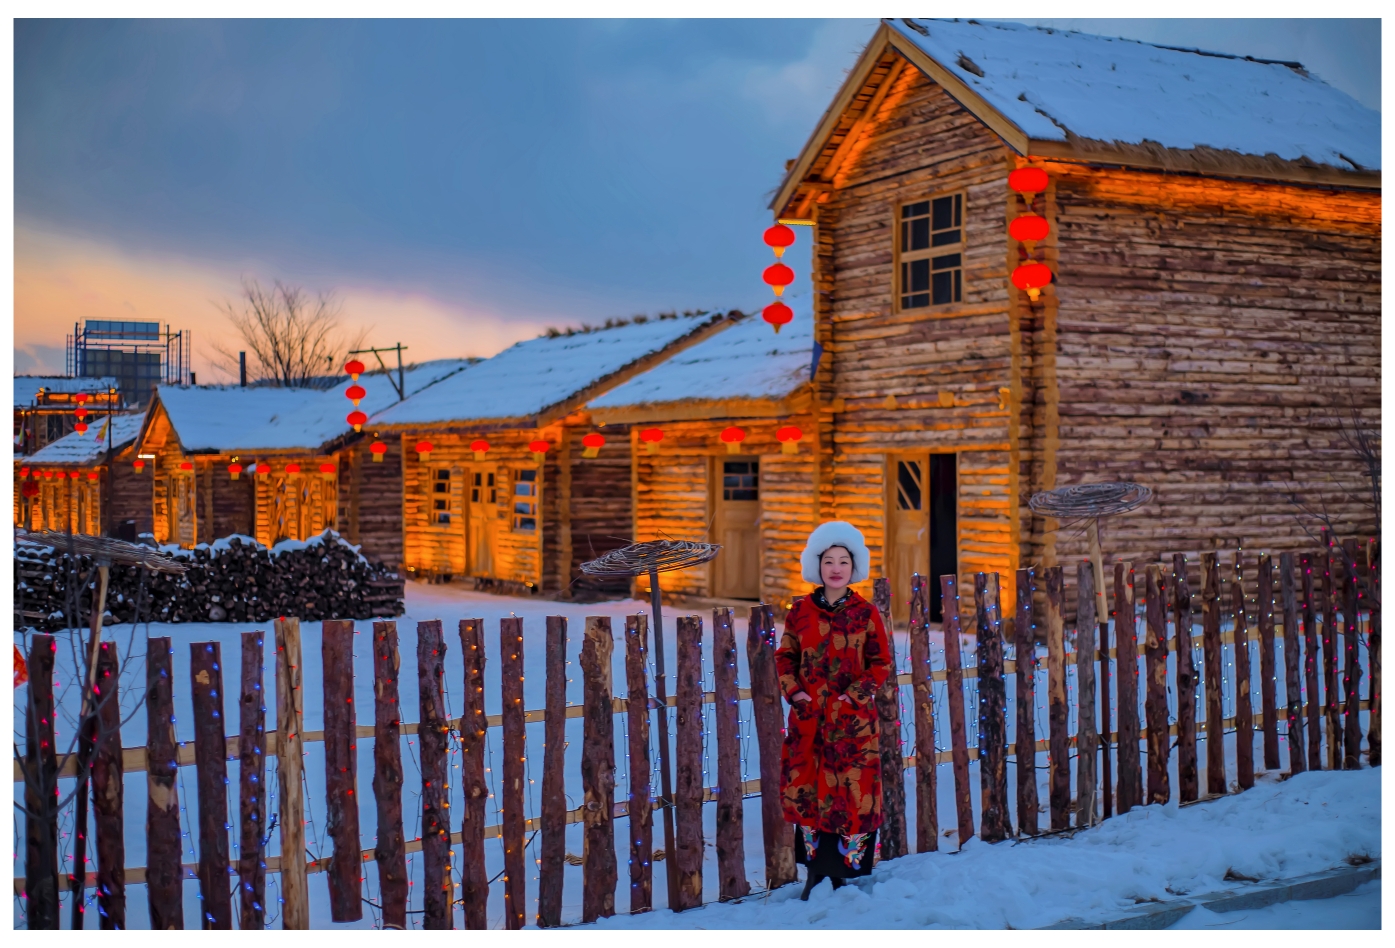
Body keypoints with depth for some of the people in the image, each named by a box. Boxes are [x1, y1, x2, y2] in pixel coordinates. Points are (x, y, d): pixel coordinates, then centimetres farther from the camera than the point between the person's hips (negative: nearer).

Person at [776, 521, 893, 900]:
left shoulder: (865, 613, -3)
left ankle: (846, 873, 11)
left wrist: (851, 698, -12)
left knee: (854, 794, -2)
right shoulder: (801, 610, 4)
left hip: (853, 720, -2)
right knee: (804, 791, 8)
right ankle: (815, 872, 23)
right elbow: (785, 657, 10)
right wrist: (794, 692, -6)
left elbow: (881, 664, -1)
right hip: (808, 718, 3)